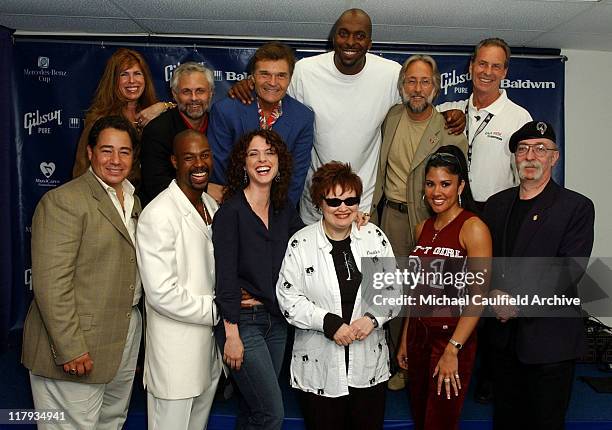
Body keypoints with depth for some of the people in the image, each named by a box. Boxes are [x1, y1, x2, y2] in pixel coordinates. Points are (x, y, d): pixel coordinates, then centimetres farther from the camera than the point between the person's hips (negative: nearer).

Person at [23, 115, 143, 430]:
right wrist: (70, 349, -20)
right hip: (77, 348, -7)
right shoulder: (63, 201, -14)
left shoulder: (134, 201, 11)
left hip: (127, 337, 8)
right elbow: (51, 283, -18)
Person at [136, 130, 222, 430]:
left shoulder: (211, 205, 7)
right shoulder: (158, 215, -20)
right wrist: (219, 308, -14)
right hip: (176, 352, -7)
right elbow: (161, 294, -23)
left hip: (209, 344, 7)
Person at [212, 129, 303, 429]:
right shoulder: (230, 211, -12)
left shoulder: (284, 210, 6)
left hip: (276, 319, 6)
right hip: (243, 320, -6)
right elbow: (225, 277, -15)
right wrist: (231, 334, -16)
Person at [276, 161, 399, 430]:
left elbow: (393, 288, 5)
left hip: (369, 365, 3)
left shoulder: (374, 237, 1)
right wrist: (329, 323, -18)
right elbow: (288, 298, -8)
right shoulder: (301, 243, -7)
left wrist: (373, 318, -11)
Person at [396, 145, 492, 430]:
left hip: (453, 337, -6)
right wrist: (404, 339, 12)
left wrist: (452, 350, -20)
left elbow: (478, 296, -16)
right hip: (418, 334, 6)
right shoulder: (423, 228, 8)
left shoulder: (473, 228, -13)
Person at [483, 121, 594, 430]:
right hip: (503, 334, 5)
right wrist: (494, 294, -11)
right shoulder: (496, 204, 9)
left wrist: (519, 303, -19)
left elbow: (569, 271, -15)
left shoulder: (577, 207, -6)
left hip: (549, 338, -4)